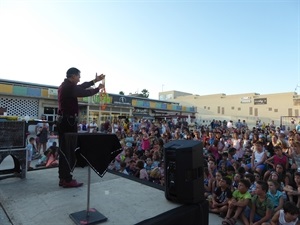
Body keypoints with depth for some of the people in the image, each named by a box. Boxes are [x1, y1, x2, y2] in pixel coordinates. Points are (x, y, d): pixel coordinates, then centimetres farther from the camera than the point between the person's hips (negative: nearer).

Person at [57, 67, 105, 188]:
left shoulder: (64, 86, 16)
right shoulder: (69, 87, -14)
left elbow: (80, 87, 20)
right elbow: (85, 92, -12)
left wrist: (95, 81, 23)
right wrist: (98, 88, 5)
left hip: (62, 120, 10)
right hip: (69, 121, -10)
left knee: (63, 149, 11)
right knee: (70, 150, -4)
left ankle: (62, 178, 19)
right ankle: (67, 180, 3)